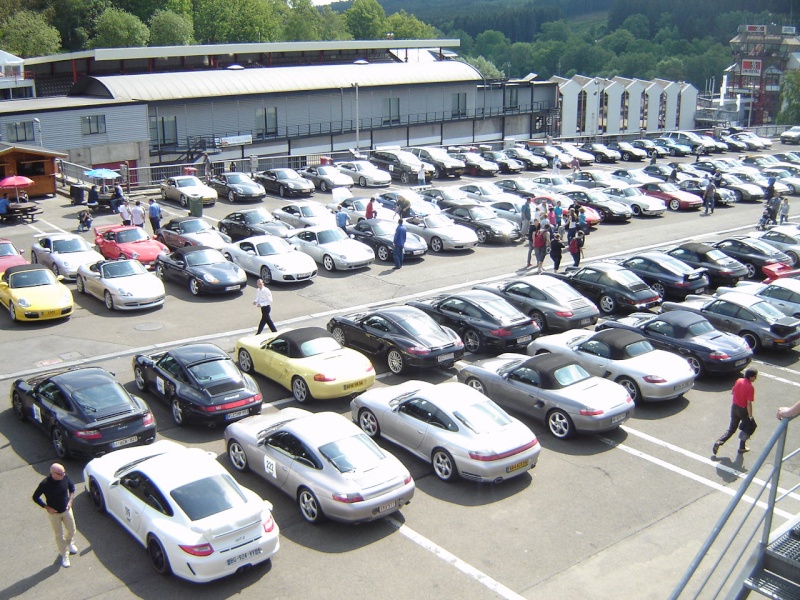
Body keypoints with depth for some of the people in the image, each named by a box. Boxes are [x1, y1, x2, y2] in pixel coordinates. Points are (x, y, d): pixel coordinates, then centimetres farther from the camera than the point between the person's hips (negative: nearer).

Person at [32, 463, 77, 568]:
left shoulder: (65, 477, -20)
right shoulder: (45, 484, -30)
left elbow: (72, 486, 2)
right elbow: (35, 497, -14)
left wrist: (71, 500, -7)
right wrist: (47, 507, -18)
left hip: (66, 509, 3)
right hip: (54, 513, -3)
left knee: (72, 530, 22)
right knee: (59, 535, 12)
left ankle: (70, 543, 54)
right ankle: (64, 555, 34)